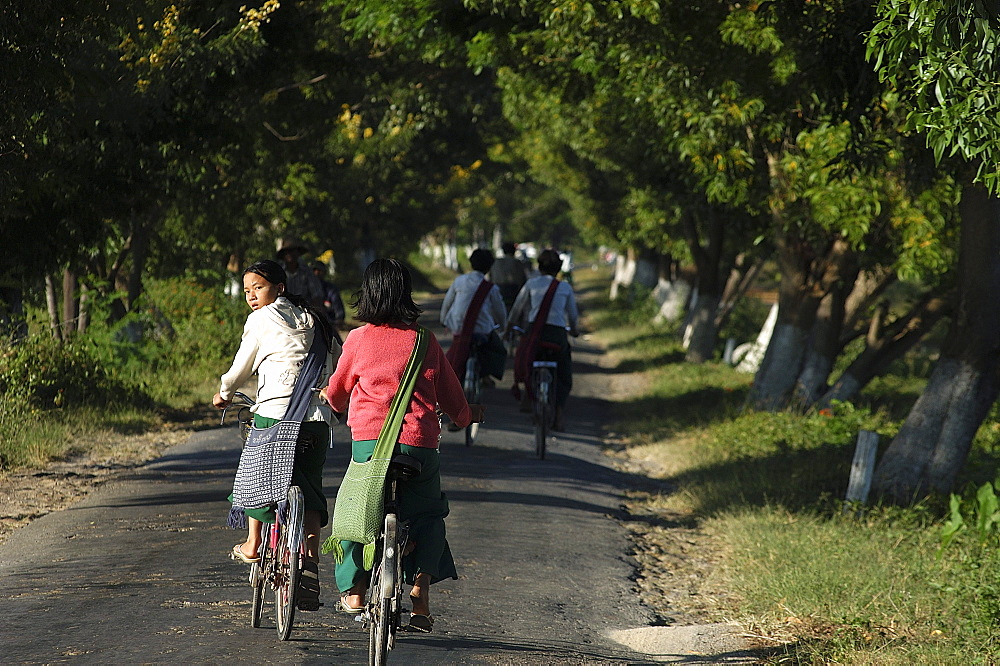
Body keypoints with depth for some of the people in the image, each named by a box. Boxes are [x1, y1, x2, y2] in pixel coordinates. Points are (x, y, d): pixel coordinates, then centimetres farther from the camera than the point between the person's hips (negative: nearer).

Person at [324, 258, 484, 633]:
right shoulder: (425, 342, 6)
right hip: (420, 444, 1)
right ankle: (420, 595, 5)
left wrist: (332, 402, 43)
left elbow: (336, 395, 18)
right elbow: (452, 399, 15)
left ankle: (353, 591, 19)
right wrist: (469, 416, 38)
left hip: (367, 439, -1)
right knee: (429, 515, 22)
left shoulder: (358, 339, 3)